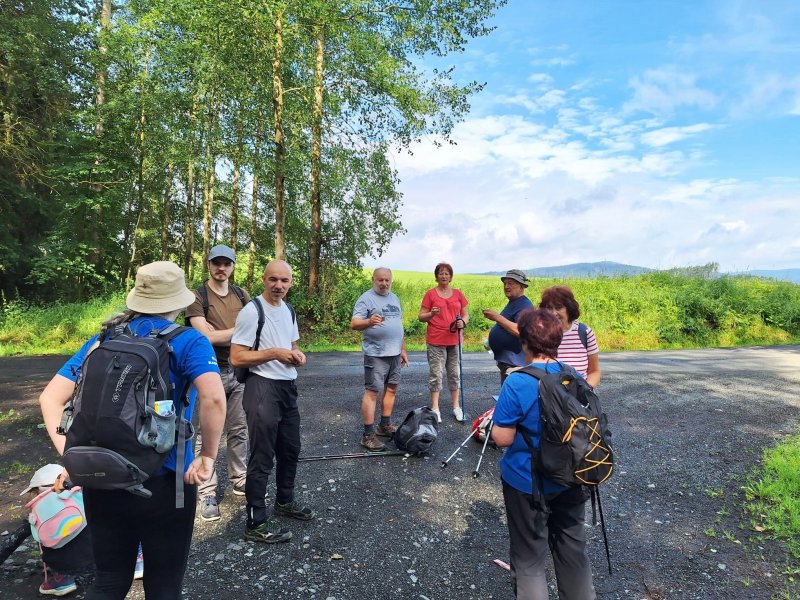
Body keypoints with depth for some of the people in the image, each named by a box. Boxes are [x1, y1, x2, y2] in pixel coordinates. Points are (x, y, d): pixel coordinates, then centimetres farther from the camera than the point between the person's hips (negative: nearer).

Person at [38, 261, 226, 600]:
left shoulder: (103, 340, 6)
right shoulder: (187, 342, -10)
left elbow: (51, 397, 4)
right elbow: (214, 399, -26)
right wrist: (208, 457, -14)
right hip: (163, 483, -4)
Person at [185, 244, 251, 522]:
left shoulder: (242, 296, 8)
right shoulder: (197, 297, -6)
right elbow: (207, 337, -14)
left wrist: (217, 333, -11)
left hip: (239, 370, 4)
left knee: (239, 430, 13)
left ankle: (239, 480, 27)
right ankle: (207, 493, 12)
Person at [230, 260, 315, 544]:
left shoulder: (289, 310, 11)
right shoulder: (251, 311, -14)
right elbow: (236, 358, -17)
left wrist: (297, 354, 2)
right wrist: (274, 353, -22)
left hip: (288, 386, 8)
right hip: (262, 386, -8)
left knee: (290, 449, 21)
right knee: (262, 458, -1)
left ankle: (284, 501, 42)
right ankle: (256, 524, 14)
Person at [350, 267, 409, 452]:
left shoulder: (394, 298, 16)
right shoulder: (366, 298, -7)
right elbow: (354, 324, -17)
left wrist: (403, 350, 19)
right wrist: (369, 321, -37)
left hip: (395, 353, 8)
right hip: (376, 354, -7)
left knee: (391, 389, 13)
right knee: (372, 392, -6)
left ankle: (385, 426, 26)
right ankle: (368, 435, -1)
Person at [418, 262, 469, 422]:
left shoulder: (458, 294, 8)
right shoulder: (430, 294, 0)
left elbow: (465, 314, 12)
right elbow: (421, 316, 1)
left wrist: (463, 322, -10)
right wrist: (431, 314, -20)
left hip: (455, 340, 3)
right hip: (436, 341, -3)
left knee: (454, 373, 10)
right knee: (436, 374, 0)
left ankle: (456, 406, 21)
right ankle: (435, 408, 10)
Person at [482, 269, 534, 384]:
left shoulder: (524, 306, -15)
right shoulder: (512, 303, 18)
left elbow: (520, 331, -29)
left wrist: (498, 318, -27)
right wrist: (490, 342, 19)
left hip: (514, 363, -11)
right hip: (505, 361, 11)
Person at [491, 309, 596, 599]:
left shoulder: (517, 383, -24)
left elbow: (502, 438, -20)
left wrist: (500, 418, -2)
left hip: (527, 482, -5)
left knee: (529, 558, 13)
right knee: (573, 549, 23)